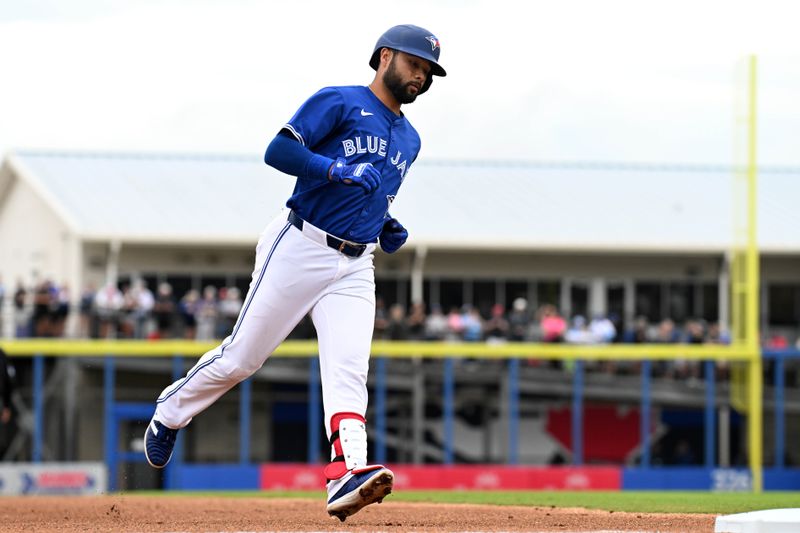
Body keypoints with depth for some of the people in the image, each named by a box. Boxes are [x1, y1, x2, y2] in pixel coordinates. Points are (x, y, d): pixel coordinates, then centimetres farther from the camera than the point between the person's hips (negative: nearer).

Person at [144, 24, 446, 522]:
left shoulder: (409, 139, 20)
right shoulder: (339, 102, -3)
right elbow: (278, 150, -13)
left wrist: (388, 227, 13)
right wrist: (339, 170, -24)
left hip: (354, 269, 5)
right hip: (300, 250, -5)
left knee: (349, 370, -15)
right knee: (242, 357, 0)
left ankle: (349, 473, -31)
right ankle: (170, 412, 25)